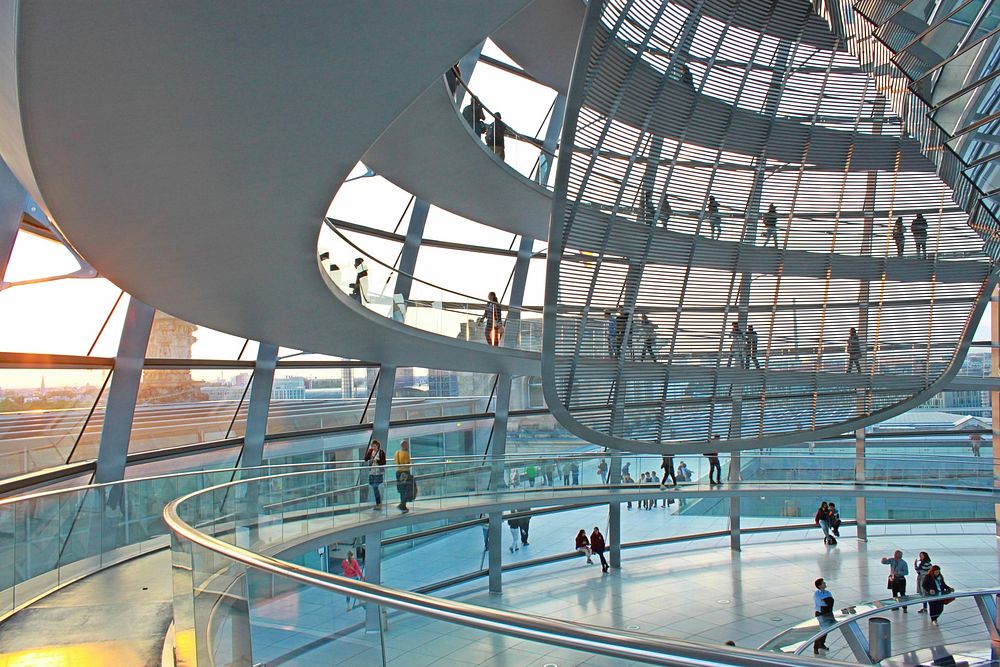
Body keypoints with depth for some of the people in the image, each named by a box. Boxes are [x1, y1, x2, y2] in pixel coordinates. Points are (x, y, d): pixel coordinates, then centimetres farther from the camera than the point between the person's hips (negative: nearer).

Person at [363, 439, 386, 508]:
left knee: (375, 487, -10)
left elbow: (384, 462, -6)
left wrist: (377, 461, -21)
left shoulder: (381, 452, -5)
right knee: (374, 487, 7)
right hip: (371, 472, 5)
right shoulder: (371, 452, 9)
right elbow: (366, 459, -4)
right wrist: (370, 450, -11)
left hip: (379, 472, -5)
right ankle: (377, 503, 17)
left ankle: (379, 503, -1)